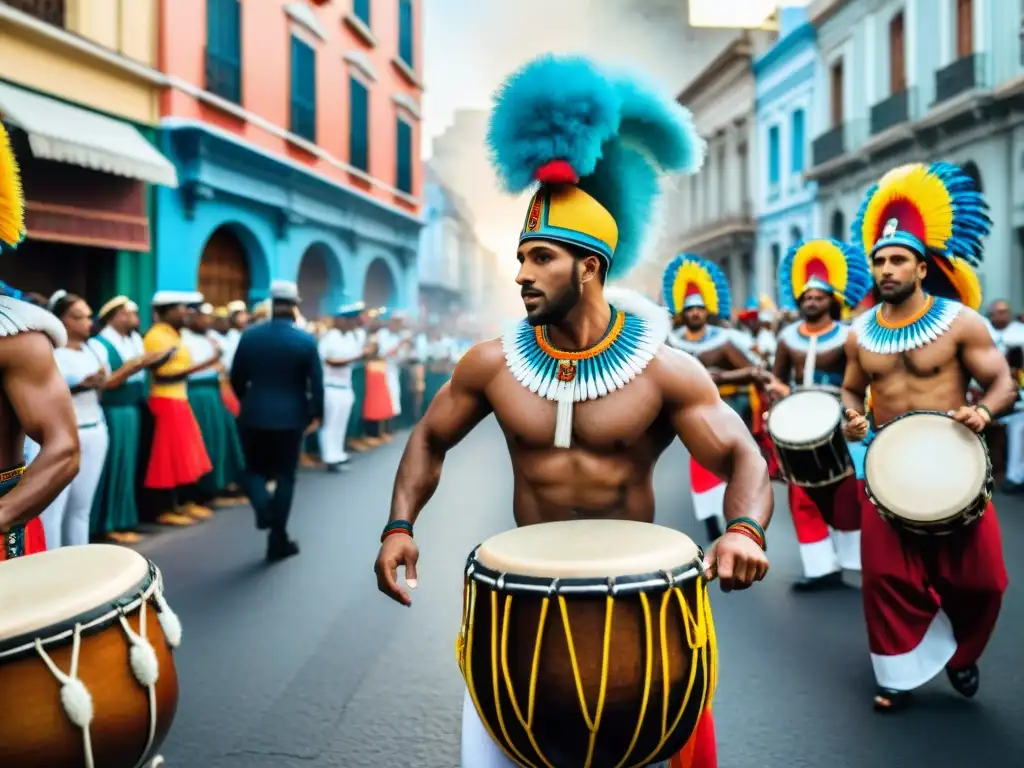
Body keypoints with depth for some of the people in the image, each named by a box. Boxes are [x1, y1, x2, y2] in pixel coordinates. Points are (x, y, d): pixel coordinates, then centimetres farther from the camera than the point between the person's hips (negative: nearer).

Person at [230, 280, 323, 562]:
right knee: (285, 475, 8)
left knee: (254, 469, 19)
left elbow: (236, 378, 5)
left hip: (254, 414, 1)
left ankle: (262, 505, -13)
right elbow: (316, 382, -8)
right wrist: (316, 414, 4)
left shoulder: (249, 336, -1)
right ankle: (278, 541, 12)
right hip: (290, 416, -1)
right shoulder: (306, 340, -8)